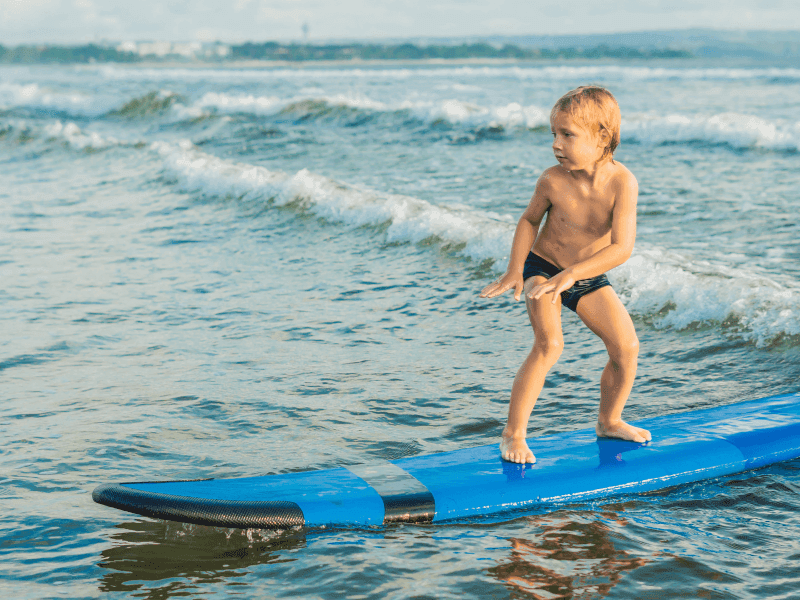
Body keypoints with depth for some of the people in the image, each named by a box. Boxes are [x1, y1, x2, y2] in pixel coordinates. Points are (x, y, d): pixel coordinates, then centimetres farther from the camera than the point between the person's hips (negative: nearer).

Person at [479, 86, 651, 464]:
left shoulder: (622, 182, -24)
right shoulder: (553, 180, -20)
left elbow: (622, 247, -32)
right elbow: (530, 220, -1)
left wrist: (571, 274, -40)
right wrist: (514, 271, -9)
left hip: (588, 279, 2)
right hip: (543, 268, -2)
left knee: (627, 346, -1)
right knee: (549, 345, -22)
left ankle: (609, 421, 24)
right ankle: (513, 434, -16)